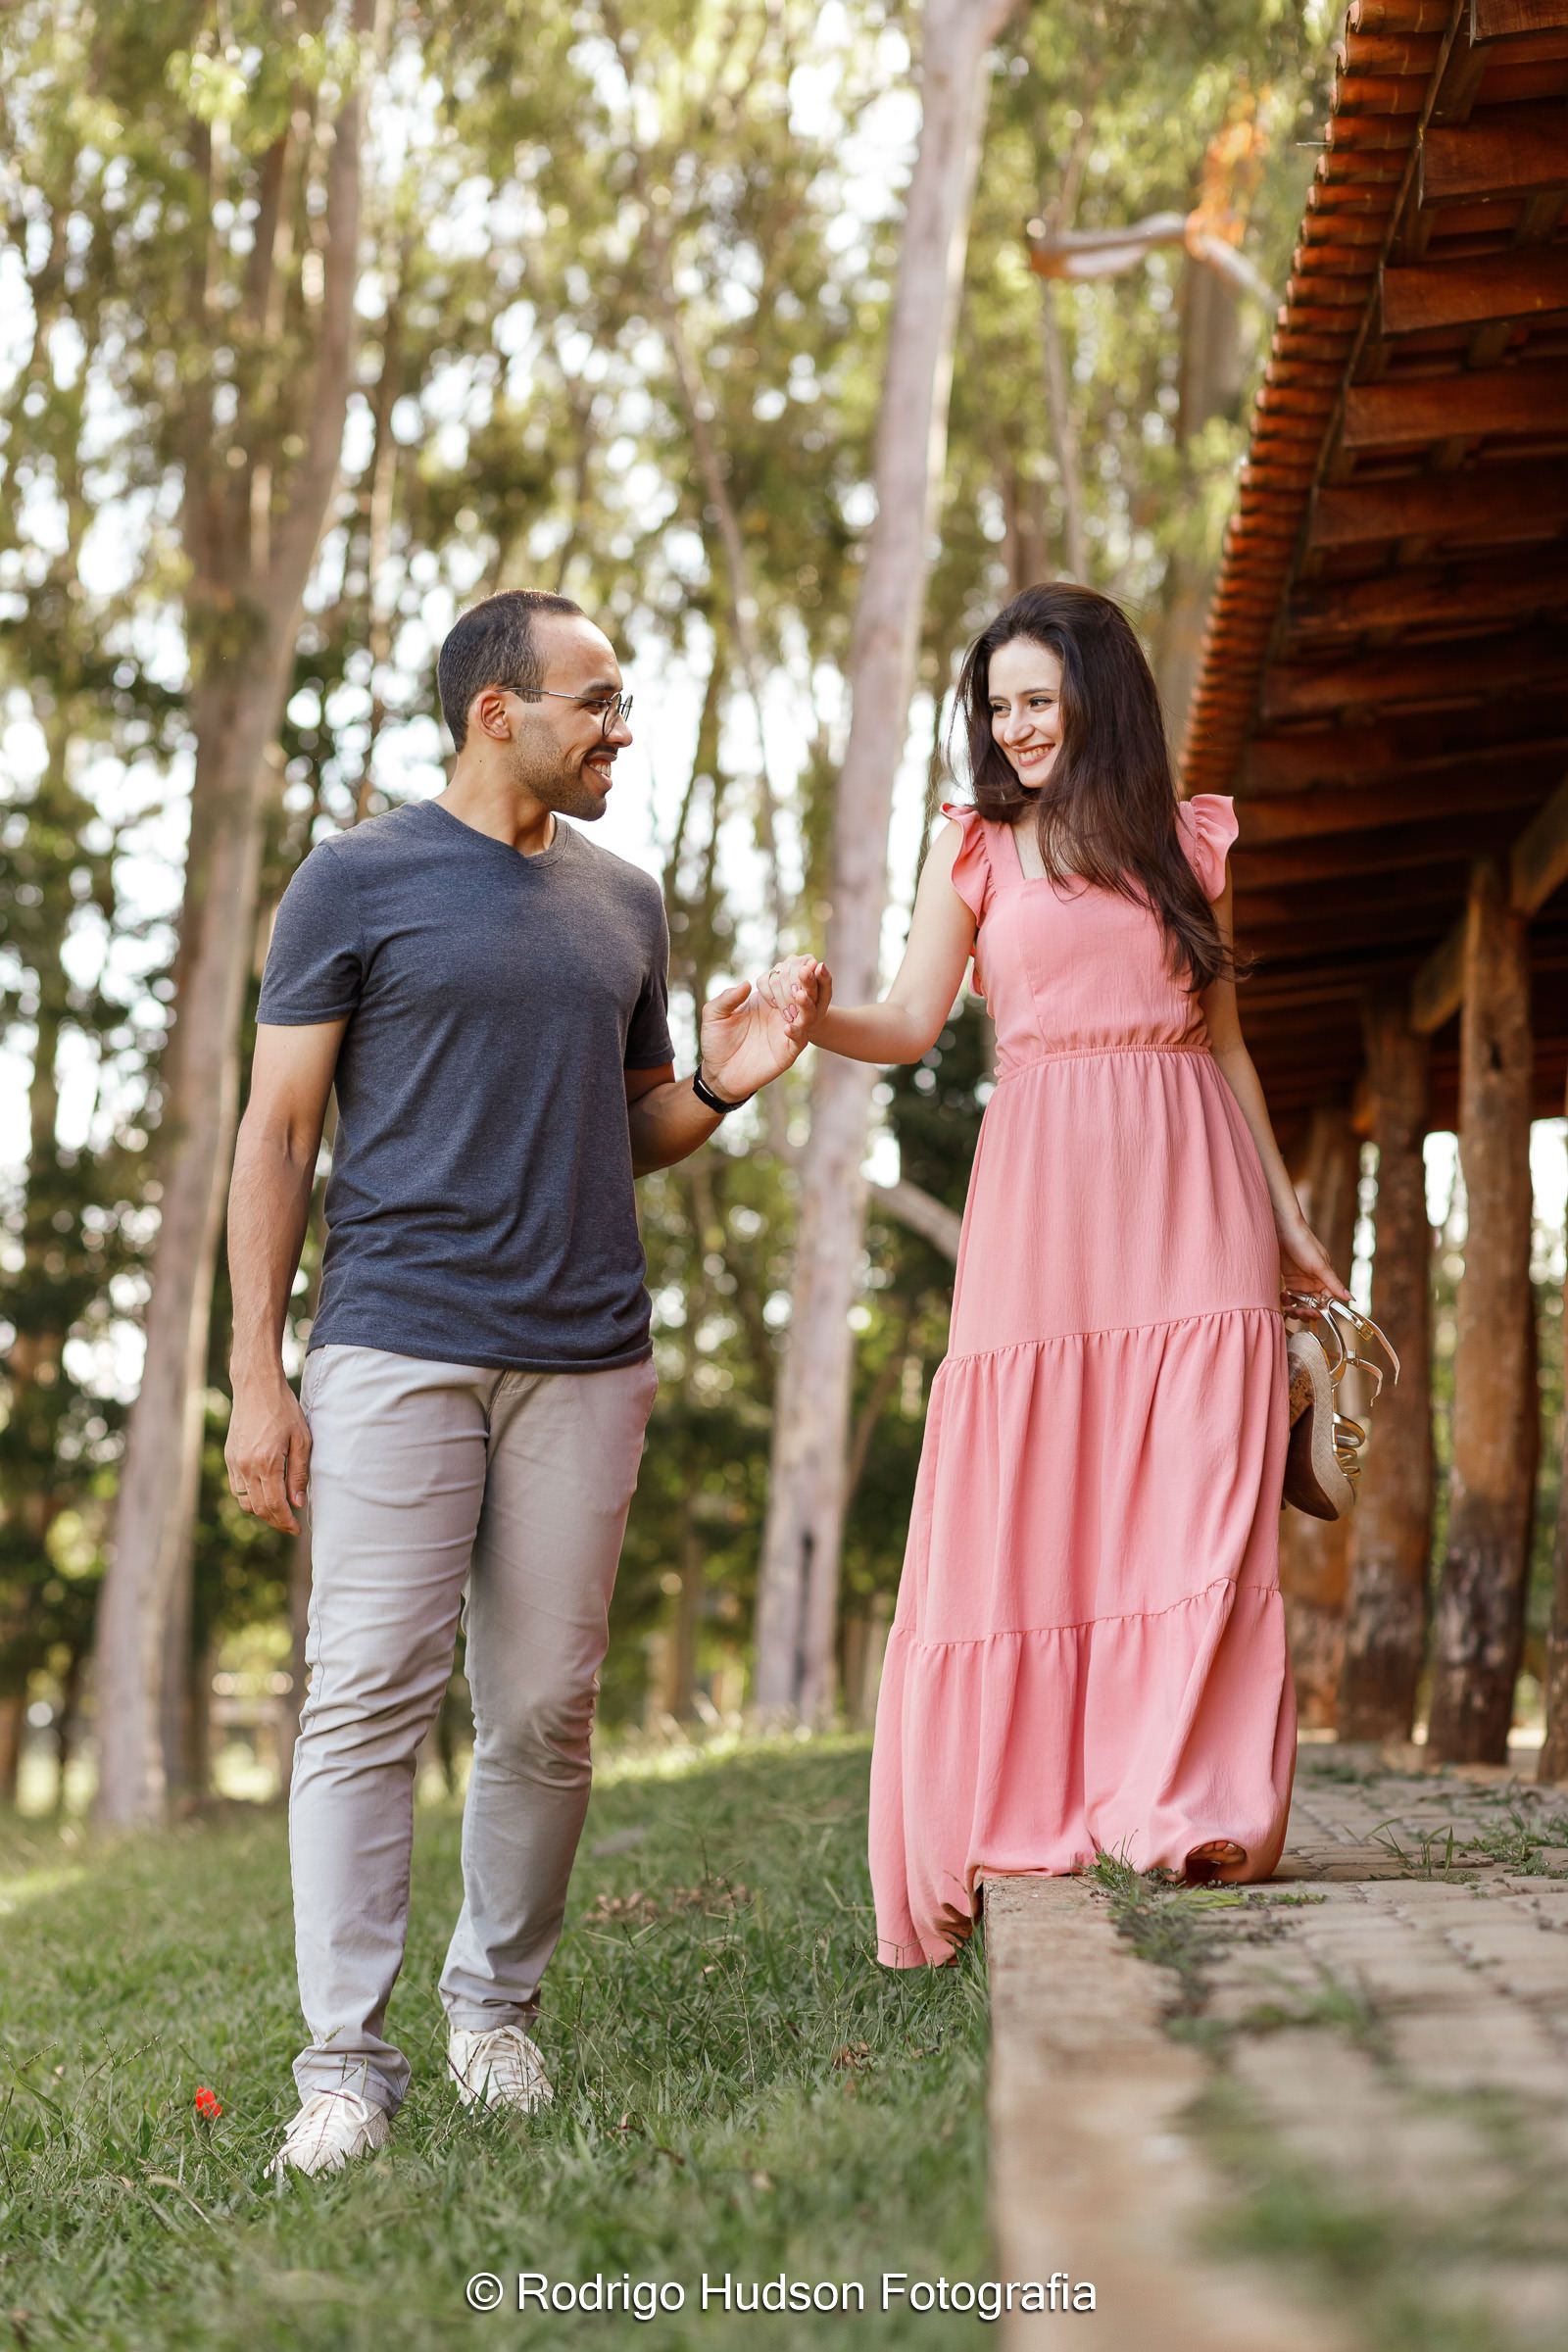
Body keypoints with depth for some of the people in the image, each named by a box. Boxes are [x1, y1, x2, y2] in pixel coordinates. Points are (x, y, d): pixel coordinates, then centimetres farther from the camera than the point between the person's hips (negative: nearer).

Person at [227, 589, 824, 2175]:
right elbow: (278, 1131, 1)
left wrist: (719, 1087, 2)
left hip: (583, 1359, 4)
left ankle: (495, 2003, 21)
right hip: (396, 1350, -4)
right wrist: (255, 1374, -6)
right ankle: (345, 2058, -2)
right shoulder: (358, 881, 3)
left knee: (545, 1712, 5)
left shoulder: (622, 902, 17)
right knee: (370, 1694, -7)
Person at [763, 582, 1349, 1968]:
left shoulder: (1191, 840, 14)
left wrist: (1287, 1213, 16)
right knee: (1029, 1505, -4)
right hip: (1044, 1188, -1)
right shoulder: (978, 847, 11)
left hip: (1190, 1185, 1)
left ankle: (1184, 1808, -5)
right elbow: (913, 1022, 3)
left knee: (1197, 1502, -7)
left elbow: (1225, 1038, 18)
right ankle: (1025, 1814, 3)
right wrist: (812, 1017, -18)